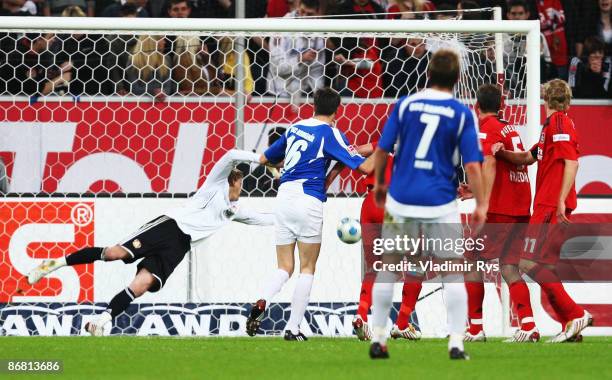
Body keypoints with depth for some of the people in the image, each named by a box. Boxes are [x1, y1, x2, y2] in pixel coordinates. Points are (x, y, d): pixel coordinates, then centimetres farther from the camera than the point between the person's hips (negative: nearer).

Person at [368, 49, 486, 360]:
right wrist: (480, 204, 1)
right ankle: (456, 343, 0)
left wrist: (379, 183, 19)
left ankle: (378, 339, 13)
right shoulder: (461, 114, -3)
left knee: (388, 267, 13)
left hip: (401, 200, 1)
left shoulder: (405, 105, 0)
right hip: (441, 203, -1)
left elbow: (382, 150, 3)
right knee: (453, 273, 7)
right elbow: (472, 165, -7)